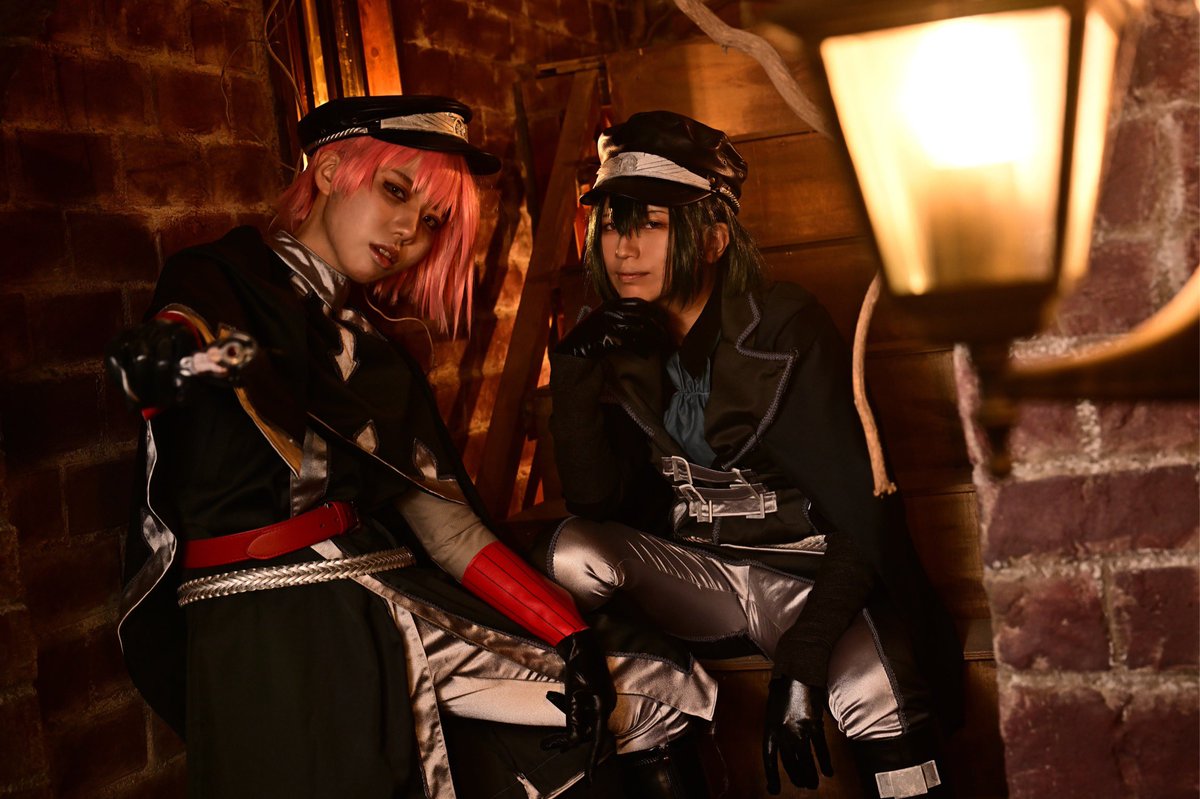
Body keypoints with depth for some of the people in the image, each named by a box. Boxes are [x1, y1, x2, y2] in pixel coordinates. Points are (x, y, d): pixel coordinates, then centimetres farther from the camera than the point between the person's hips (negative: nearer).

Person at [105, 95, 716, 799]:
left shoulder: (375, 354, 22)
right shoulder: (219, 280, 5)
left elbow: (444, 521, 13)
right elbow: (184, 327, -21)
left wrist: (571, 633, 2)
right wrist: (184, 355, -46)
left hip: (400, 607, 6)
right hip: (278, 631, -5)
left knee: (669, 694, -1)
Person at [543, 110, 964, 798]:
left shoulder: (787, 332, -15)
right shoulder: (621, 346, -1)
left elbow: (862, 515, -18)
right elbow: (597, 502, -6)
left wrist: (799, 665, -27)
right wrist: (573, 376, -20)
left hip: (811, 580, -4)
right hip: (698, 577, 5)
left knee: (874, 697, -36)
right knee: (574, 553, -23)